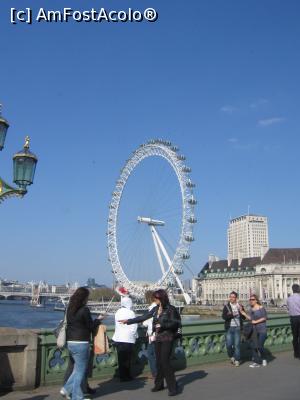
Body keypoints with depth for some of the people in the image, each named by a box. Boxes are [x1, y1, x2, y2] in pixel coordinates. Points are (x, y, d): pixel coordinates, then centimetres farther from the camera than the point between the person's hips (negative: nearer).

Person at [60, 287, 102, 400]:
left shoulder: (70, 309, 7)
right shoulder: (84, 310, -15)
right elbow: (91, 326, -10)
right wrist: (98, 320, 7)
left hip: (70, 342, 8)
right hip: (81, 343, -8)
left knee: (78, 368, 22)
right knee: (80, 370, 4)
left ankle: (66, 389, 17)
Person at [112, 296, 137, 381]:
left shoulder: (118, 312, 7)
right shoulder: (130, 313, -13)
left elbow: (117, 324, 10)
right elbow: (134, 326, -15)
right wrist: (134, 335, 3)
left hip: (118, 338, 6)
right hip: (128, 339, -6)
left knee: (121, 358, 14)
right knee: (127, 359, 5)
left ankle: (122, 375, 23)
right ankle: (126, 376, 11)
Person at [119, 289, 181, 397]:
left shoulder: (170, 309, -10)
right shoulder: (156, 309, 7)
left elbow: (175, 323, -11)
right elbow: (143, 317, 10)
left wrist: (162, 325, -19)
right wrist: (128, 321, 10)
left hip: (167, 339, -6)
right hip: (158, 338, 6)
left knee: (165, 361, -10)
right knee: (159, 362, 11)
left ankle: (173, 388, -1)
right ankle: (159, 384, 25)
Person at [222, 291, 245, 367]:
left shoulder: (240, 306, 4)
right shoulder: (226, 306, 1)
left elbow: (244, 317, 1)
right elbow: (224, 316, -8)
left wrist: (241, 311, -17)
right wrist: (232, 315, -20)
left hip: (237, 327, 0)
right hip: (229, 328, 0)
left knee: (237, 344, 2)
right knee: (229, 344, -2)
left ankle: (237, 360, 14)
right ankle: (231, 356, 24)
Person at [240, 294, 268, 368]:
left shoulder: (261, 308, -7)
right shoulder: (251, 309, 11)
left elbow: (264, 318, -8)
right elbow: (250, 318, 7)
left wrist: (256, 321, -13)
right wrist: (244, 314, -7)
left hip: (262, 329, -6)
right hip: (254, 330, 6)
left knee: (260, 346, -7)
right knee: (253, 346, 1)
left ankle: (263, 359, 21)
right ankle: (256, 362, 11)